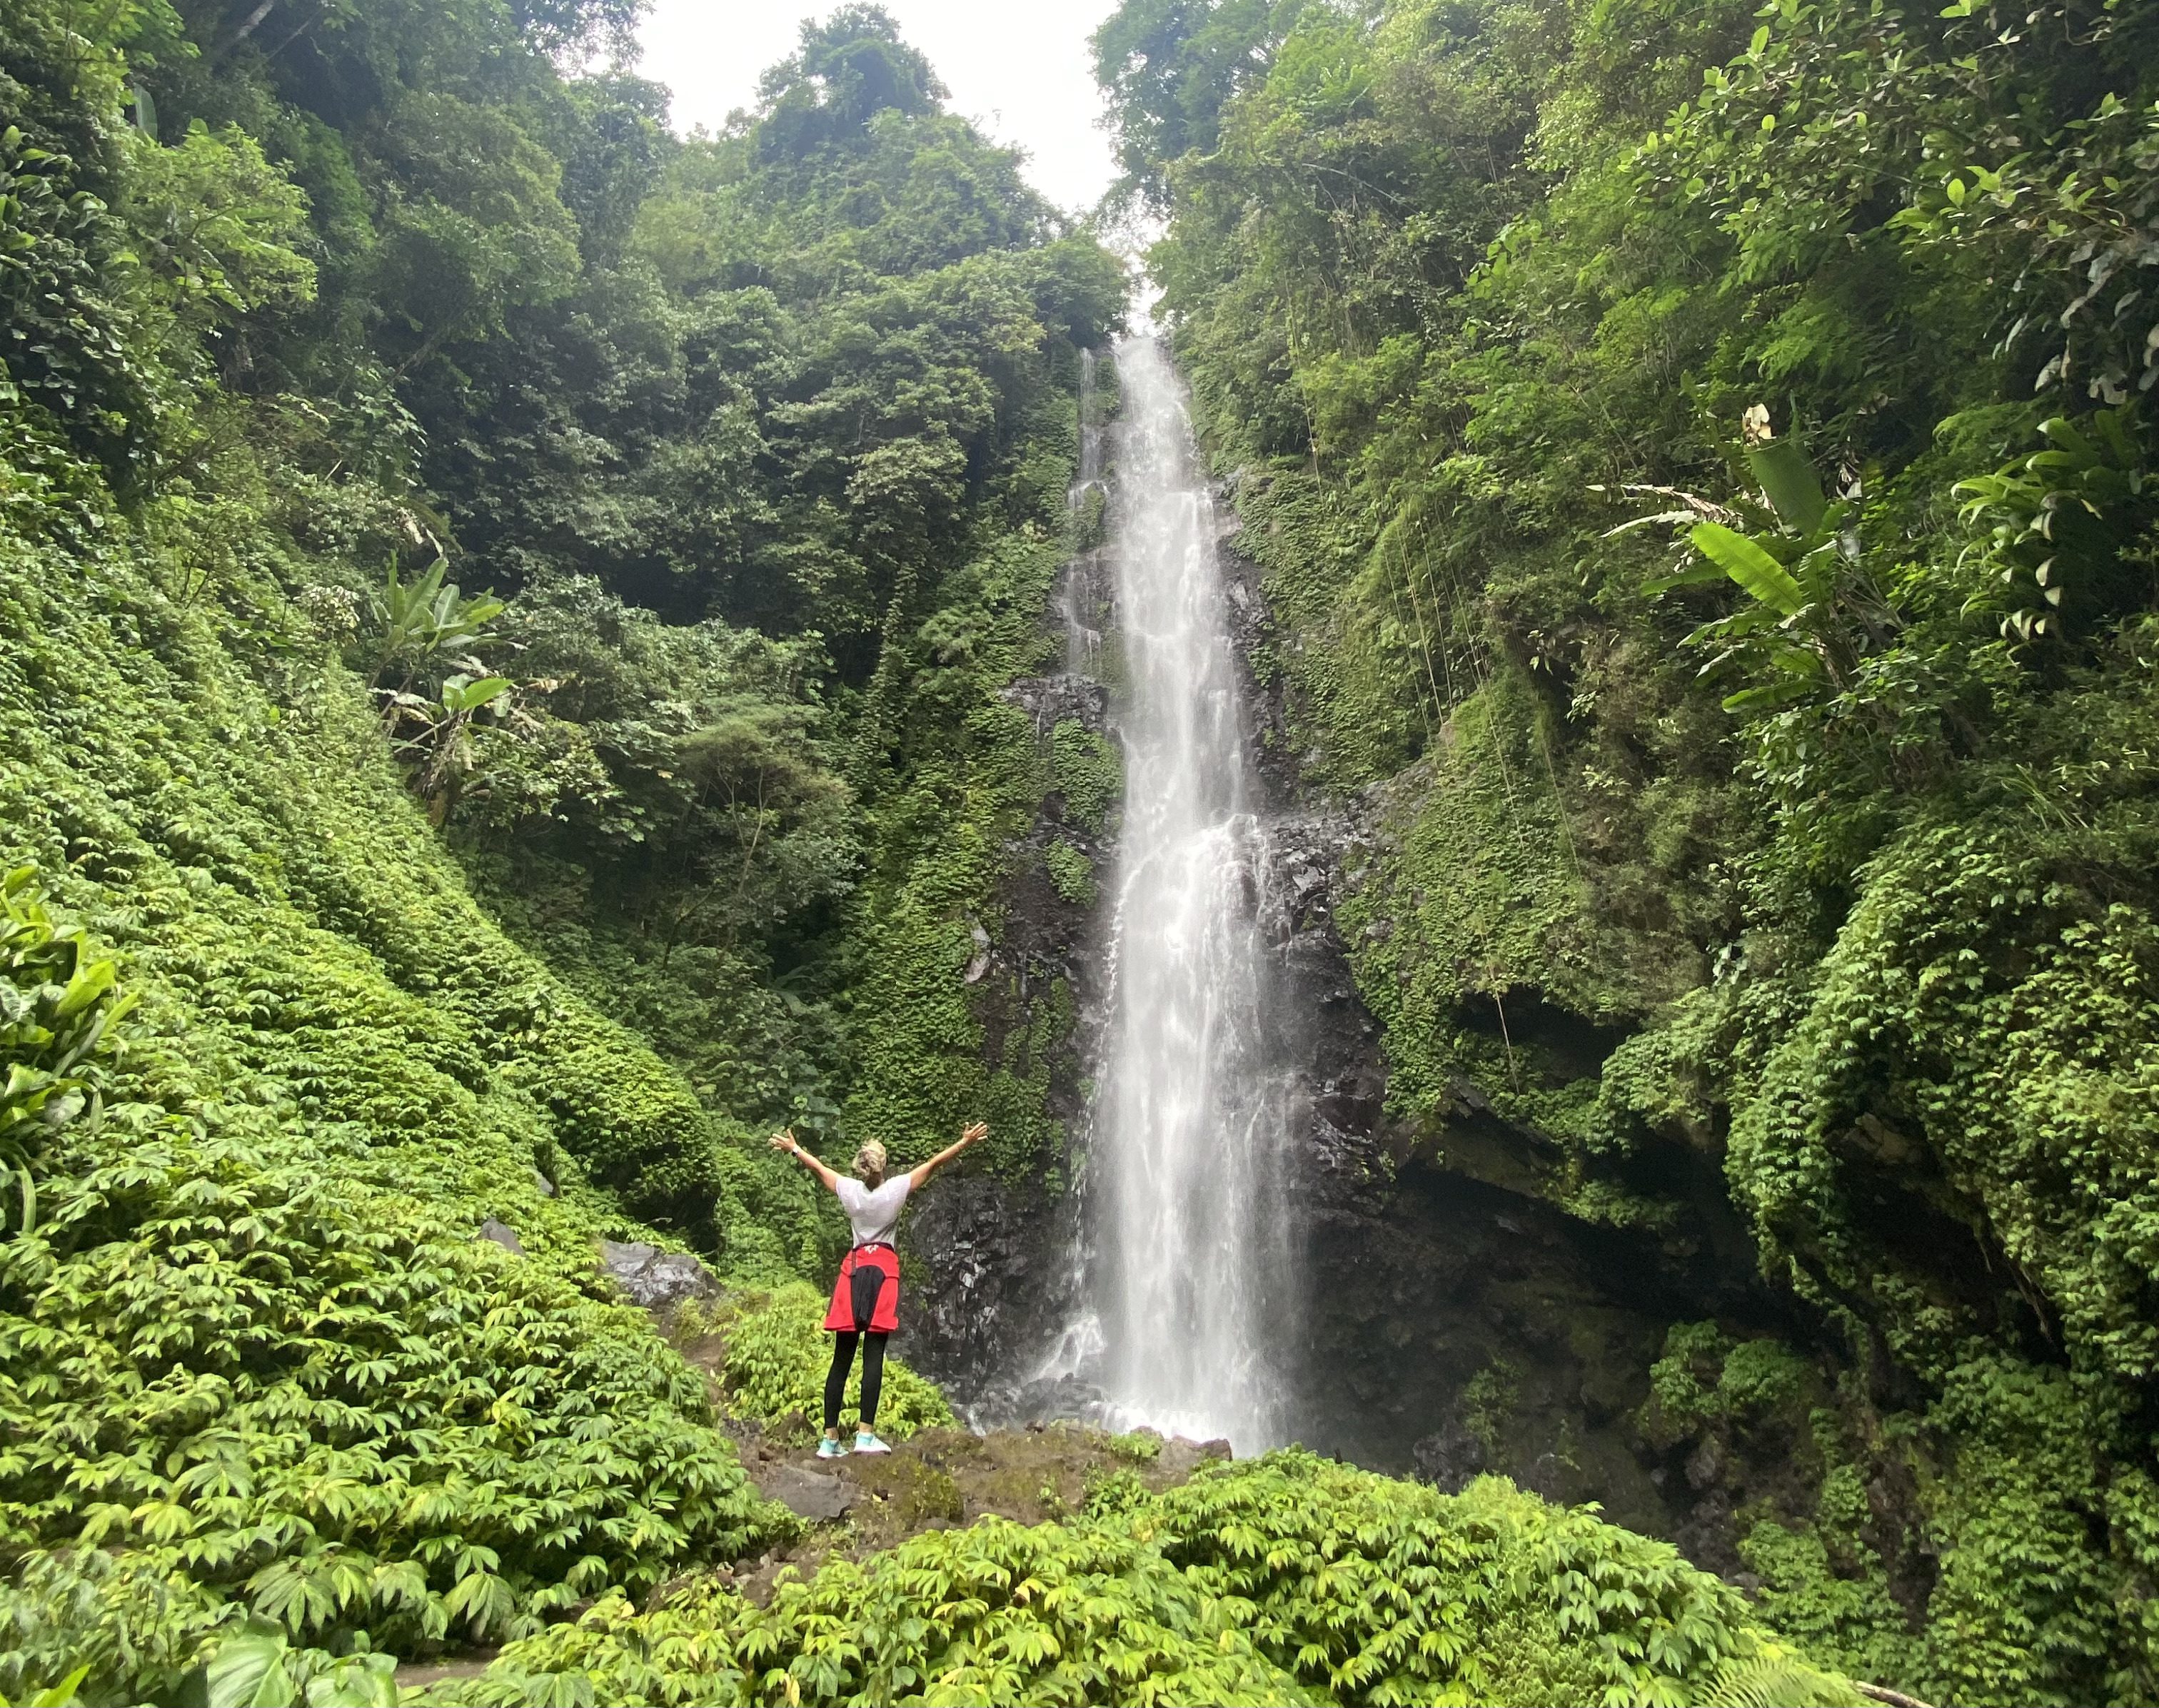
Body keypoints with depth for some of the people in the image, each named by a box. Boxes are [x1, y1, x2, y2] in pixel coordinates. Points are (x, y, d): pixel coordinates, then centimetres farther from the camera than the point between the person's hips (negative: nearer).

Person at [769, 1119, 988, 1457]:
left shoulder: (848, 1188, 1)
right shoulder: (896, 1188, -5)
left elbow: (817, 1167, 18)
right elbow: (934, 1163, 1)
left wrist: (793, 1148, 34)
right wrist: (965, 1142, 9)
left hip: (854, 1269, 3)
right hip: (884, 1269, -3)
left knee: (842, 1357, 4)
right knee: (873, 1355, -5)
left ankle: (830, 1438, 6)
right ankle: (866, 1435, -10)